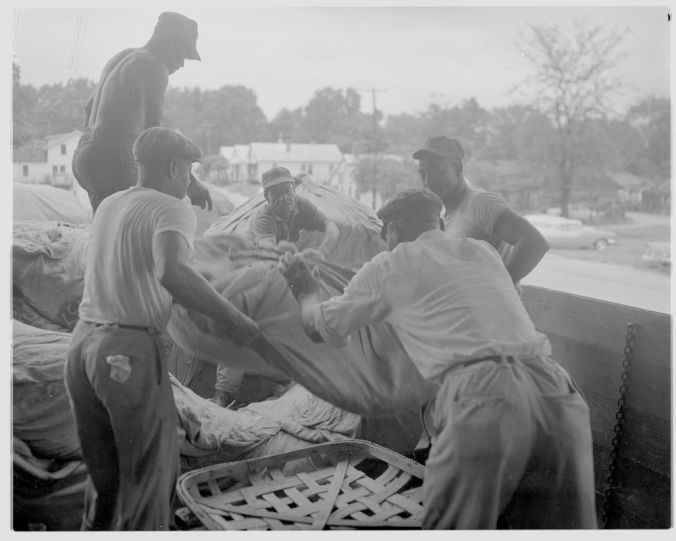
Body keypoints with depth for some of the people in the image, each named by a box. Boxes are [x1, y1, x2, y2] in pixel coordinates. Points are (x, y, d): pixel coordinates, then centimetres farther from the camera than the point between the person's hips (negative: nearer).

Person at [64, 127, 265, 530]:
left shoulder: (109, 206, 14)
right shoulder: (173, 211, -9)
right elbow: (170, 271, -30)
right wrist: (231, 317, -22)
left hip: (83, 343, 7)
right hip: (131, 351, -7)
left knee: (105, 472, 21)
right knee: (150, 475, 8)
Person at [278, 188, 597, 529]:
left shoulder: (388, 266, 15)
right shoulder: (483, 252, 28)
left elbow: (319, 328, 27)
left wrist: (306, 291, 49)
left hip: (479, 396, -5)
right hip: (557, 392, 5)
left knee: (450, 525, 10)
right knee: (560, 526, 16)